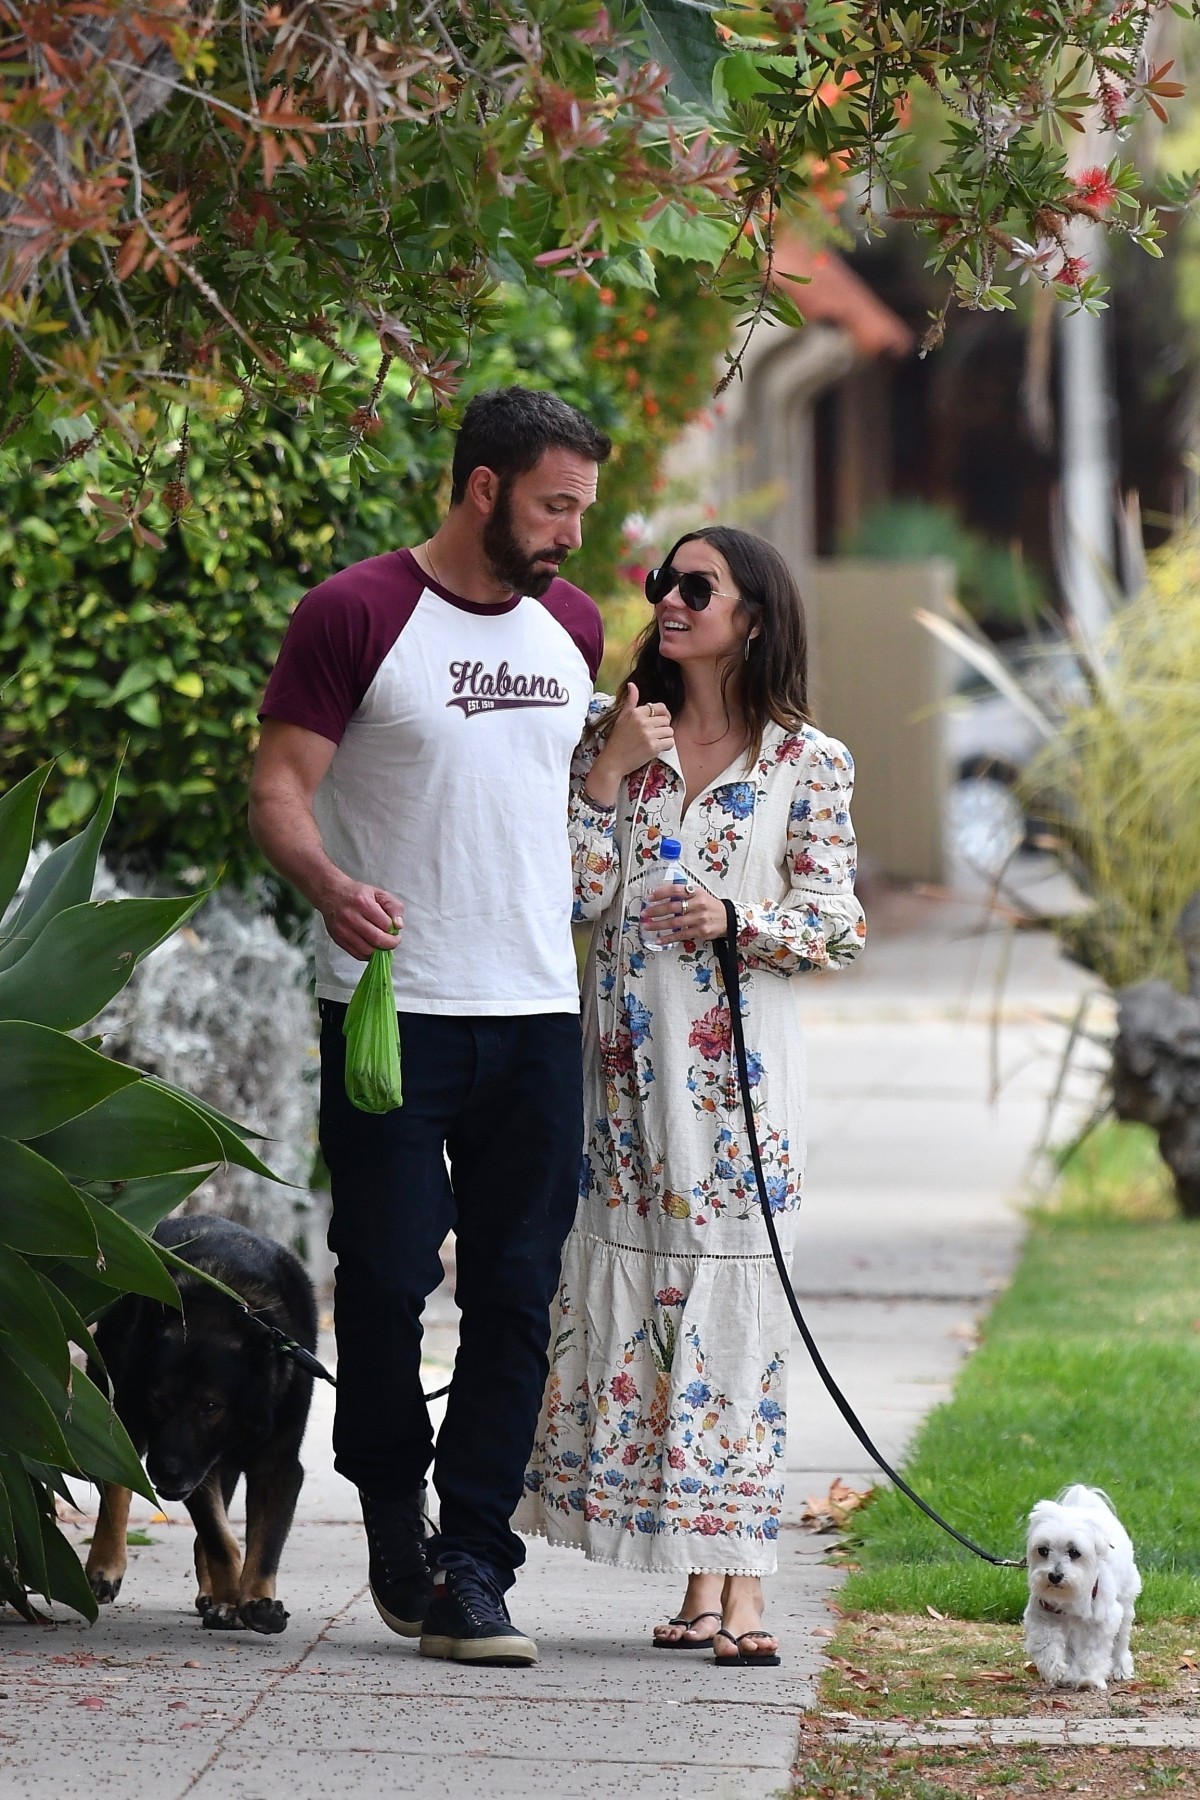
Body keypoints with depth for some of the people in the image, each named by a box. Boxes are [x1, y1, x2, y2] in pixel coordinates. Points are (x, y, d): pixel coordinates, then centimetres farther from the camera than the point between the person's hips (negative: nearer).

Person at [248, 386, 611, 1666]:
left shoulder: (573, 627, 14)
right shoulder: (353, 617, -4)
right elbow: (279, 791, -9)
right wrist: (329, 885, -25)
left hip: (537, 1010, 5)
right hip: (391, 1010, -5)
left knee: (516, 1295, 1)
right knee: (387, 1282, -2)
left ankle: (472, 1567, 5)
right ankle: (397, 1531, 17)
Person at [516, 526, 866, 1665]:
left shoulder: (807, 764, 3)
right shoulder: (615, 736, 10)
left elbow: (839, 924, 2)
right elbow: (576, 894, 2)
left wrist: (738, 919, -14)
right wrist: (610, 771, -6)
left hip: (737, 1073, -3)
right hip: (628, 1061, 3)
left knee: (731, 1304, -7)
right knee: (633, 1302, 0)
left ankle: (739, 1589, -6)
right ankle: (704, 1585, 5)